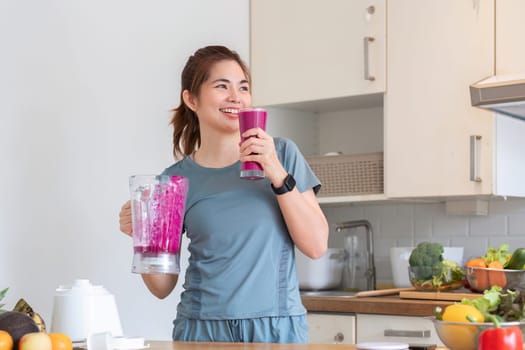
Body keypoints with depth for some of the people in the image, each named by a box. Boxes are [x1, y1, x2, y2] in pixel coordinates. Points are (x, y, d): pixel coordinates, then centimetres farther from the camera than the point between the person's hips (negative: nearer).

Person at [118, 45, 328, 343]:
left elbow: (317, 246, -6)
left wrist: (278, 175, -16)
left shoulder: (281, 153, -1)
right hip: (203, 328, 0)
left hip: (277, 327, 0)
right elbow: (163, 287, 3)